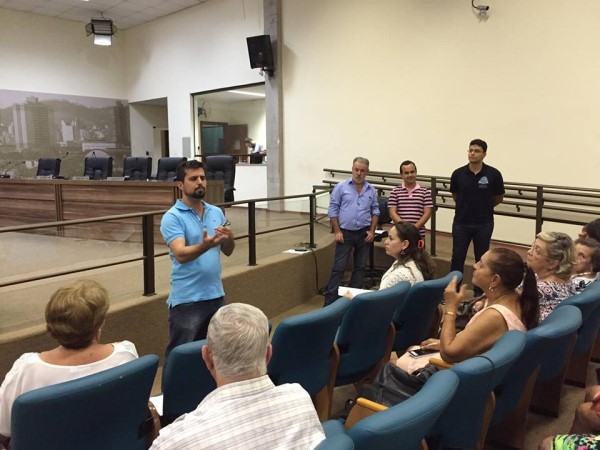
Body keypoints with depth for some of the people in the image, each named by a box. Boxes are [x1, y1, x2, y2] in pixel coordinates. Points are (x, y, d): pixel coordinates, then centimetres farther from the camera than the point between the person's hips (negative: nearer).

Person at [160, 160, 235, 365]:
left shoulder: (216, 213, 8)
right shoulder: (172, 217, -10)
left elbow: (228, 251, 9)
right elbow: (181, 255, -23)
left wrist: (229, 238, -14)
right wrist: (205, 245, -41)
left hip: (216, 295, 6)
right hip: (186, 299, -6)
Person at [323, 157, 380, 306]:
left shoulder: (371, 190, 5)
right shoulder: (341, 187, -4)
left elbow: (375, 211, 11)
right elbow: (333, 210, -3)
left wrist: (372, 231, 0)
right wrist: (337, 231, -9)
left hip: (364, 233, 3)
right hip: (345, 233, -3)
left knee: (360, 266, 10)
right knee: (338, 267, -2)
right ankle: (330, 300, 1)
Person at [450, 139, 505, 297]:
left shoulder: (493, 174, -8)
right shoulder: (458, 173, -4)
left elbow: (499, 198, 6)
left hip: (483, 224, -1)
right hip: (461, 223, 1)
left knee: (482, 259, 9)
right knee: (457, 258, 4)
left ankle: (479, 293, 22)